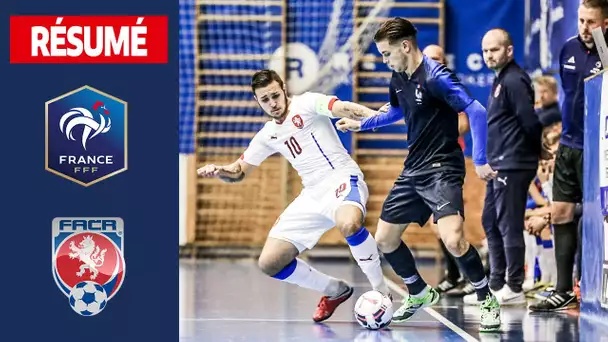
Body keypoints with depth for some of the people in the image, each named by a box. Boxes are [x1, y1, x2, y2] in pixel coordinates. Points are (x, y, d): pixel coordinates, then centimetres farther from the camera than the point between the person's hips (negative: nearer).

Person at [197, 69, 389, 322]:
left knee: (349, 224, -42)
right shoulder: (267, 135, 15)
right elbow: (239, 171, 22)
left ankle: (380, 290, -21)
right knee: (270, 263, -1)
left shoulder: (306, 103, -4)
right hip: (312, 196, 7)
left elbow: (344, 109, -21)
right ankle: (335, 291, 19)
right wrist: (218, 170, -1)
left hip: (342, 179, -7)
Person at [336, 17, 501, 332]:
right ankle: (419, 294, 33)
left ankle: (488, 301, -5)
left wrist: (480, 161, -22)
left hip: (442, 168, -9)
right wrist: (361, 124, 30)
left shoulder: (435, 76, -18)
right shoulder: (398, 79, 8)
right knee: (384, 239, 11)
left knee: (453, 240, -26)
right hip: (413, 169, 9)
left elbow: (476, 112, -21)